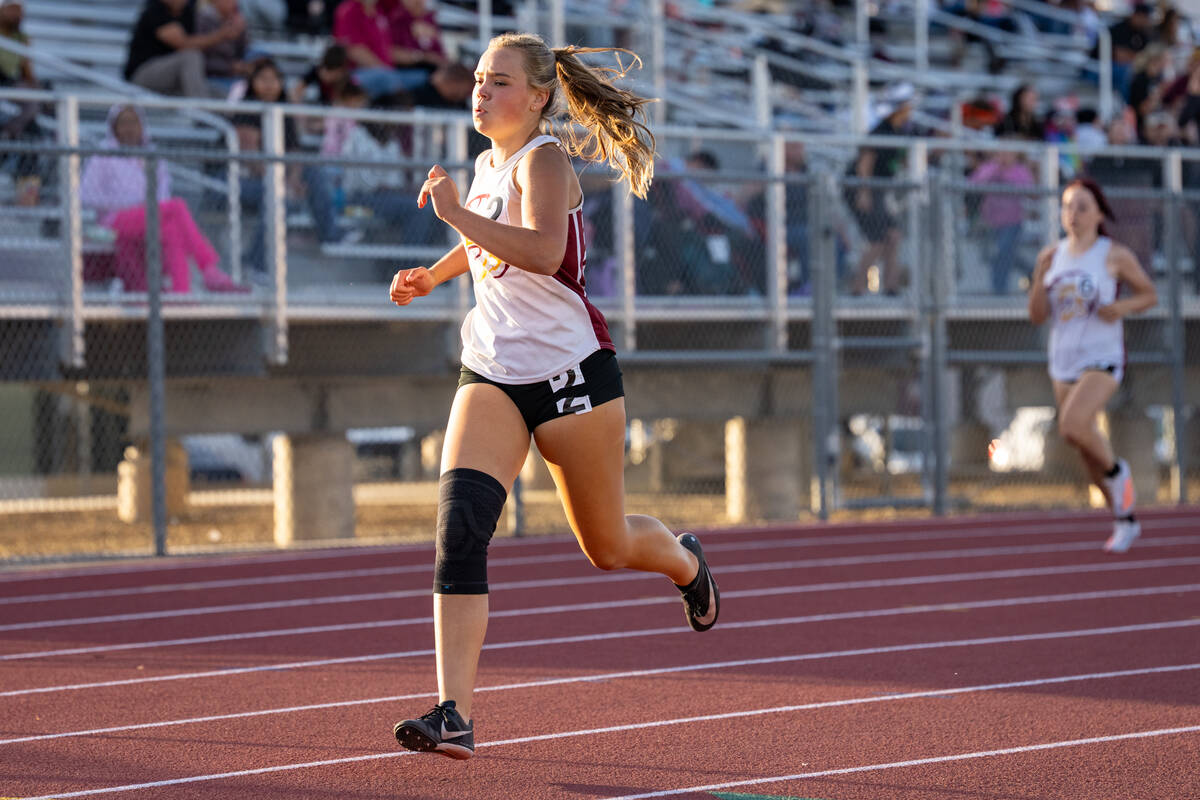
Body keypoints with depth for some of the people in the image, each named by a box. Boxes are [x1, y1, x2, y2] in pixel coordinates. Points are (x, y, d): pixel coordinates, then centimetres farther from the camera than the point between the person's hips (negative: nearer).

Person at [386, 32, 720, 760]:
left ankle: (686, 561, 47)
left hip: (571, 371, -6)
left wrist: (457, 215, -34)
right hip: (491, 377, 6)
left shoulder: (543, 160, -13)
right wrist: (435, 275, 19)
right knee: (460, 528, -17)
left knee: (608, 548, 9)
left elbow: (543, 251, -33)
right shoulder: (487, 165, 10)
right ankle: (454, 714, -21)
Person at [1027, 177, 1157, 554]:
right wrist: (1040, 279, -12)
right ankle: (1125, 520, 28)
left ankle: (1117, 472, 2)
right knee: (1088, 452, 11)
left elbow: (1149, 294, 5)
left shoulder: (1115, 256, -6)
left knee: (1073, 426, -28)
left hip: (1103, 358, -5)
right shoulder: (1052, 256, 5)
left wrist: (1122, 307, -15)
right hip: (1063, 360, 5)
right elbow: (1037, 316, 5)